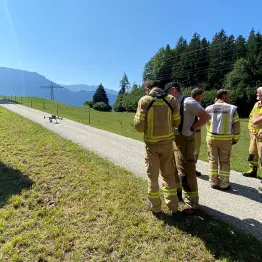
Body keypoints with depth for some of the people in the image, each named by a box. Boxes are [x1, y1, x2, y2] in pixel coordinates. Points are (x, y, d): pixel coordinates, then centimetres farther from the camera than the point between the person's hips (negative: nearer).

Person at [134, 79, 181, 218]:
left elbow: (139, 126, -13)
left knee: (153, 176, 12)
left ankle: (156, 208, 24)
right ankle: (173, 207, 25)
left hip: (151, 144, -2)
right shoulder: (171, 100, -1)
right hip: (167, 142, 3)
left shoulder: (144, 100, -10)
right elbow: (176, 123, 6)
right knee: (168, 175, 18)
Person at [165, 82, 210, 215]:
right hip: (172, 139, 10)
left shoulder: (188, 102, -15)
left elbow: (205, 116, -18)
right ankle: (176, 191, 45)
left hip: (184, 140, -10)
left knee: (186, 172, -4)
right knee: (173, 168, 23)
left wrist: (191, 129, -19)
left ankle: (192, 205, 10)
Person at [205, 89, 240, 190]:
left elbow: (207, 123, 5)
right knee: (224, 162, 9)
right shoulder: (232, 108, -6)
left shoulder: (209, 108, -2)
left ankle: (213, 182, 19)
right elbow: (236, 125, -4)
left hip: (211, 137, 2)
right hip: (226, 139, -2)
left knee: (213, 160, 12)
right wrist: (235, 138, 10)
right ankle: (224, 184, 16)